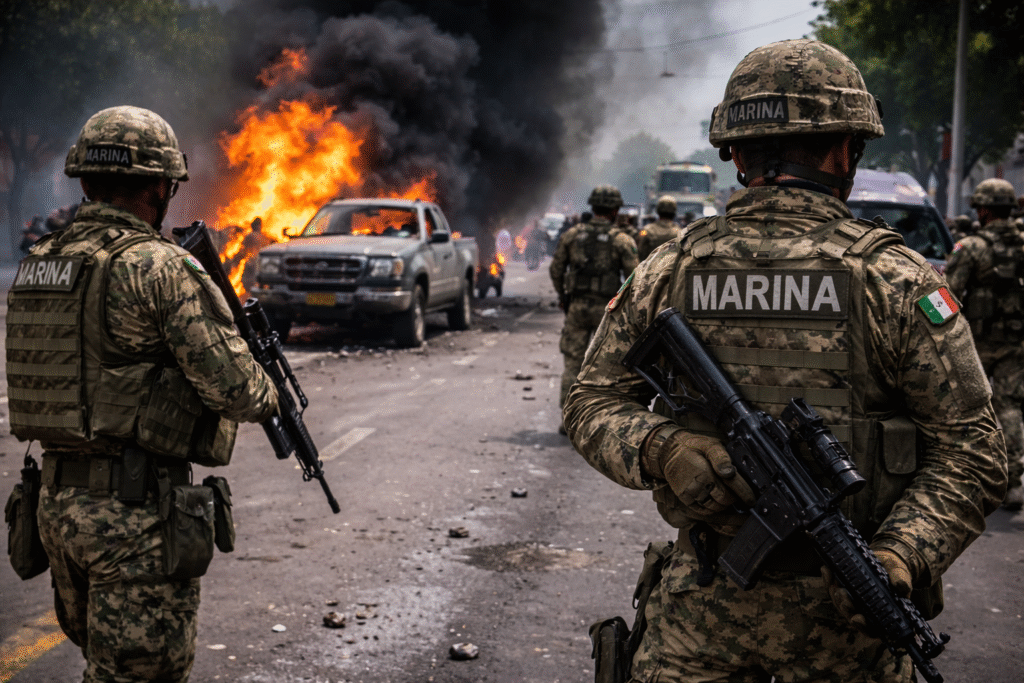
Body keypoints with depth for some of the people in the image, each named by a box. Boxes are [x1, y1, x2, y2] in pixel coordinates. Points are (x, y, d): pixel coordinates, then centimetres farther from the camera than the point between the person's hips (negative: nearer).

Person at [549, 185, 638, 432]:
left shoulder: (572, 234, 3)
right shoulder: (622, 240, -5)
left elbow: (556, 269, 8)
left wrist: (562, 296, 21)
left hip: (577, 307, 2)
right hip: (607, 308, -2)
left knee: (573, 362, 7)